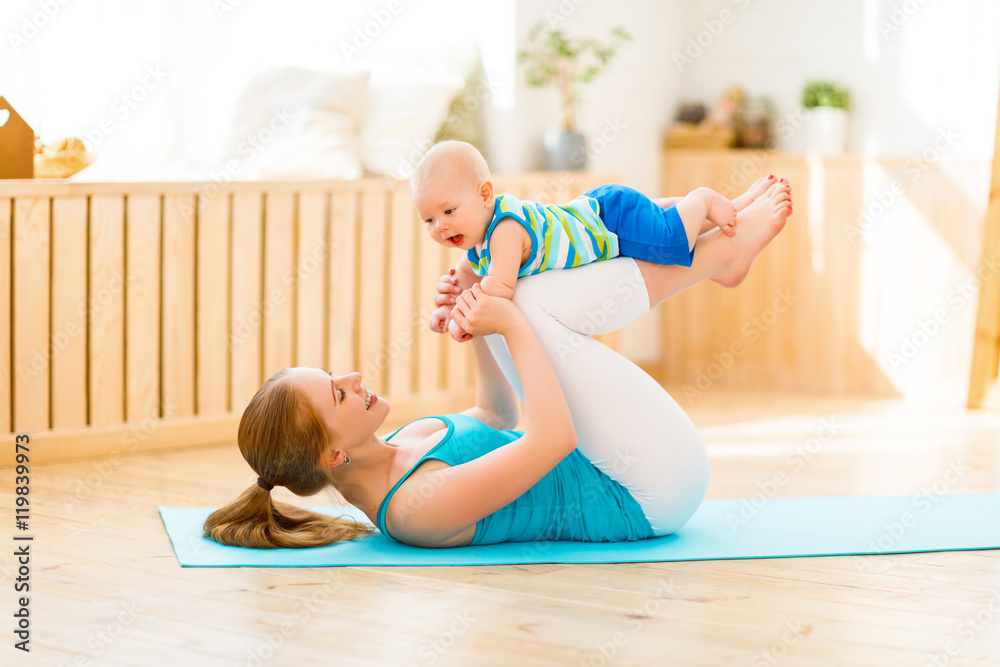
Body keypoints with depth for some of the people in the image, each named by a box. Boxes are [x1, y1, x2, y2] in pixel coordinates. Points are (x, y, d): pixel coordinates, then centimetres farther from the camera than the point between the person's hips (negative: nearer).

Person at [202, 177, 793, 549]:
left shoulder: (393, 453, 2)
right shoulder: (418, 507, -28)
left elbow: (500, 414, 17)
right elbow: (554, 439, -34)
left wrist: (479, 327, 2)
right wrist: (511, 325, -24)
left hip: (622, 486, 9)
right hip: (652, 492, -9)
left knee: (522, 305, 8)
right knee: (531, 303, -18)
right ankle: (719, 252, 1)